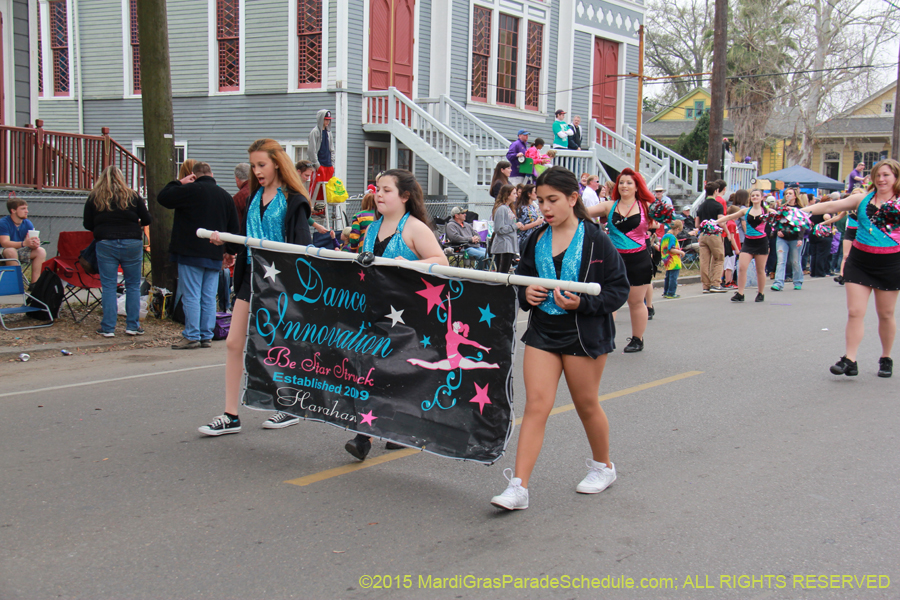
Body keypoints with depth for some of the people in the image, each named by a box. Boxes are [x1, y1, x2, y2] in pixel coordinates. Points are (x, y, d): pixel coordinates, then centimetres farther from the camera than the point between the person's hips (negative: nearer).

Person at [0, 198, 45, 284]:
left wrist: (35, 244, -34)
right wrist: (24, 243, -45)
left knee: (41, 251, -15)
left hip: (20, 253, 6)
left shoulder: (28, 223, 0)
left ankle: (34, 284, -20)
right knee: (11, 251, -37)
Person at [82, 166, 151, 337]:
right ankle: (133, 326, 10)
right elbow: (146, 220, 4)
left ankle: (108, 328, 5)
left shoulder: (94, 198, 4)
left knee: (108, 286, 5)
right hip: (132, 244, 0)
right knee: (133, 286, 9)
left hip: (105, 244, 0)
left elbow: (87, 225, 6)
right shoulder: (133, 196, 3)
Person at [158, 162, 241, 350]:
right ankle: (206, 337, 10)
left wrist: (179, 183, 6)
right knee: (209, 298, 8)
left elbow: (162, 198, -5)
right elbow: (234, 228, 15)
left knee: (191, 296, -2)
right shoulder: (225, 196, 11)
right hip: (214, 255, 6)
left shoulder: (190, 190, -9)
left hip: (190, 253, -5)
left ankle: (192, 336, -2)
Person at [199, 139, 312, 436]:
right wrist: (224, 240, 0)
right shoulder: (255, 197, 12)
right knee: (233, 343, 2)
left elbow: (303, 246, -13)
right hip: (252, 275, 7)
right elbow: (247, 240, 17)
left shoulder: (293, 200, -8)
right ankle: (231, 416, 7)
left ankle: (290, 409, 22)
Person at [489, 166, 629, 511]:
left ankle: (603, 466, 37)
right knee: (536, 404, -5)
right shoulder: (536, 241, 7)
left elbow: (619, 289, -6)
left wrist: (582, 304, -20)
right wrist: (525, 294, -2)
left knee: (586, 404, 11)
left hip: (583, 333, -4)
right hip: (542, 330, 4)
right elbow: (522, 277, 21)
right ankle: (519, 487, -7)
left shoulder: (595, 240, -7)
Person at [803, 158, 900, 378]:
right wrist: (802, 210, -10)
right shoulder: (863, 199, 4)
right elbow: (831, 206, 0)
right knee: (855, 312, -4)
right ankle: (850, 360, -2)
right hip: (860, 261, 1)